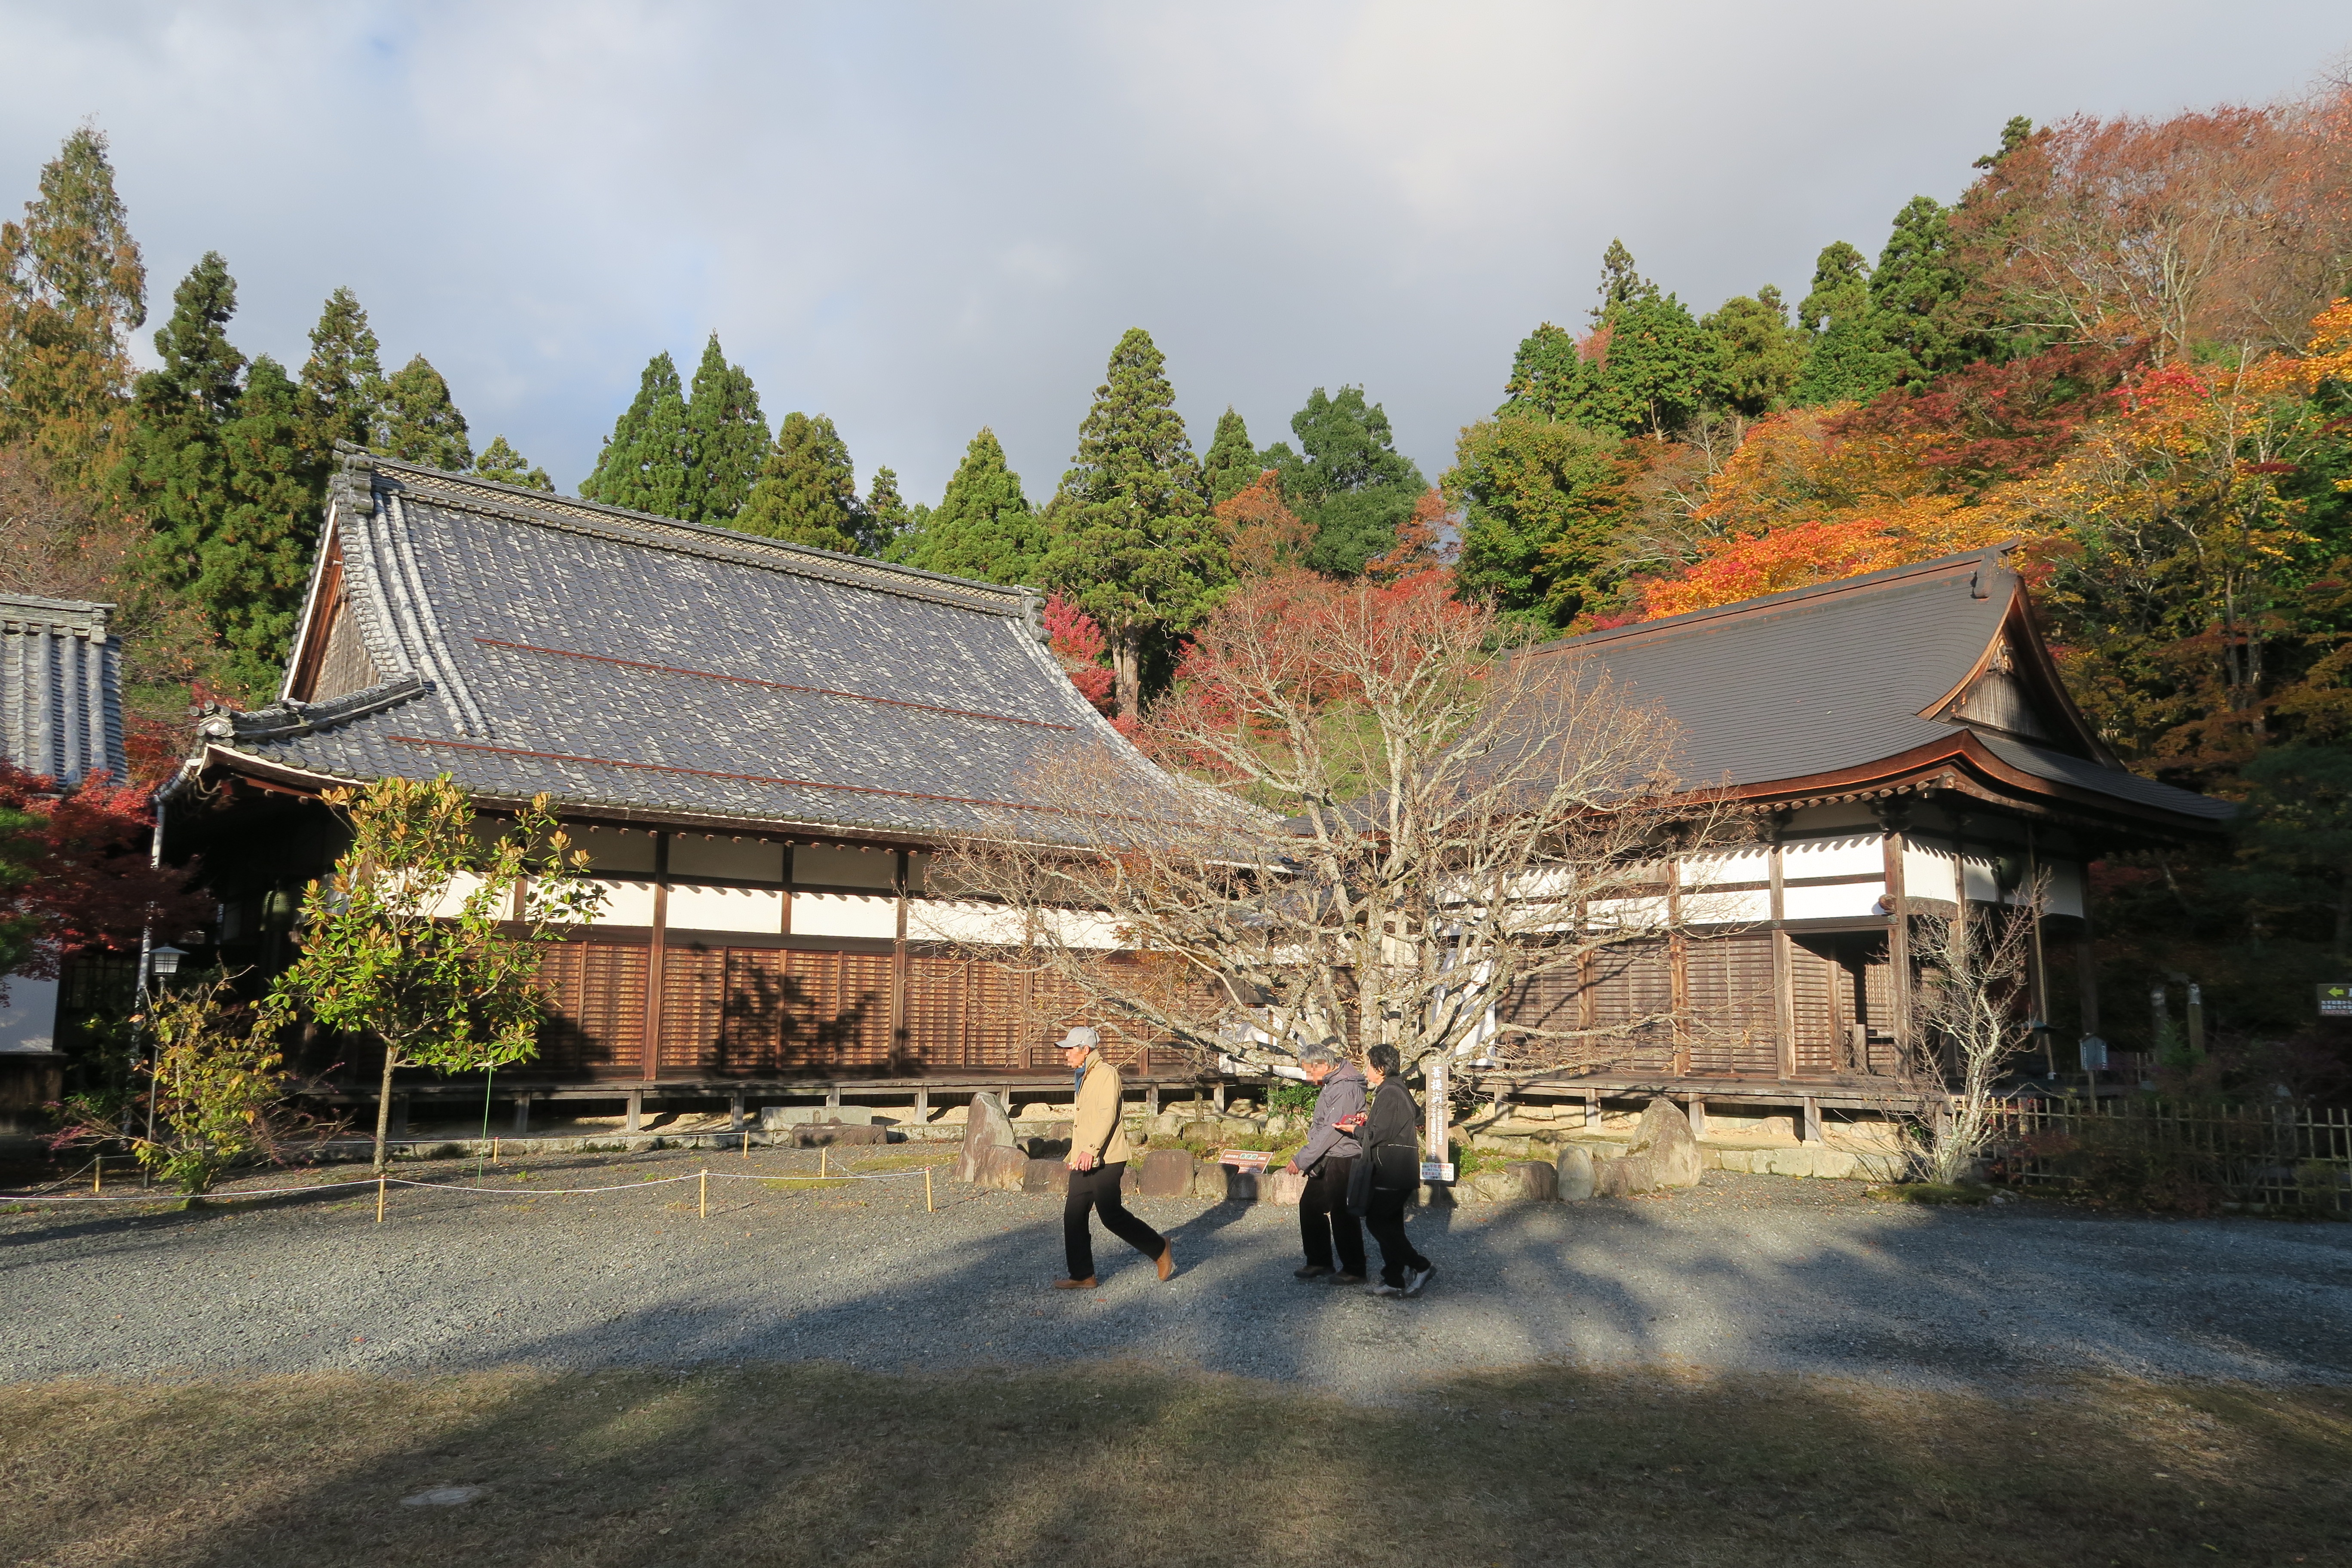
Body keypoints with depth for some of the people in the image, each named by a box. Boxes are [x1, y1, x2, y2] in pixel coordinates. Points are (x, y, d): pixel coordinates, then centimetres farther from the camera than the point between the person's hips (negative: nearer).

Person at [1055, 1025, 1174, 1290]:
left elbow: (1108, 1116, -21)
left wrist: (1091, 1150, -29)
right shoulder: (1085, 1077, 20)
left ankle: (1160, 1249, 12)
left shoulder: (1106, 1073, -11)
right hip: (1085, 1160, 10)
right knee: (1074, 1215, 4)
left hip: (1105, 1159, -10)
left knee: (1111, 1215, -6)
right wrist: (1075, 1154, 27)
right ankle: (1083, 1276, 9)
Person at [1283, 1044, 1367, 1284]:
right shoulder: (1330, 1084, 12)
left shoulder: (1346, 1088, -20)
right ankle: (1319, 1261, 25)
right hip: (1326, 1159, 10)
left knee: (1342, 1214, -4)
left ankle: (1354, 1270, 7)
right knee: (1310, 1205, 14)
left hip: (1342, 1159, -10)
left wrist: (1301, 1159, -21)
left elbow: (1332, 1130, -23)